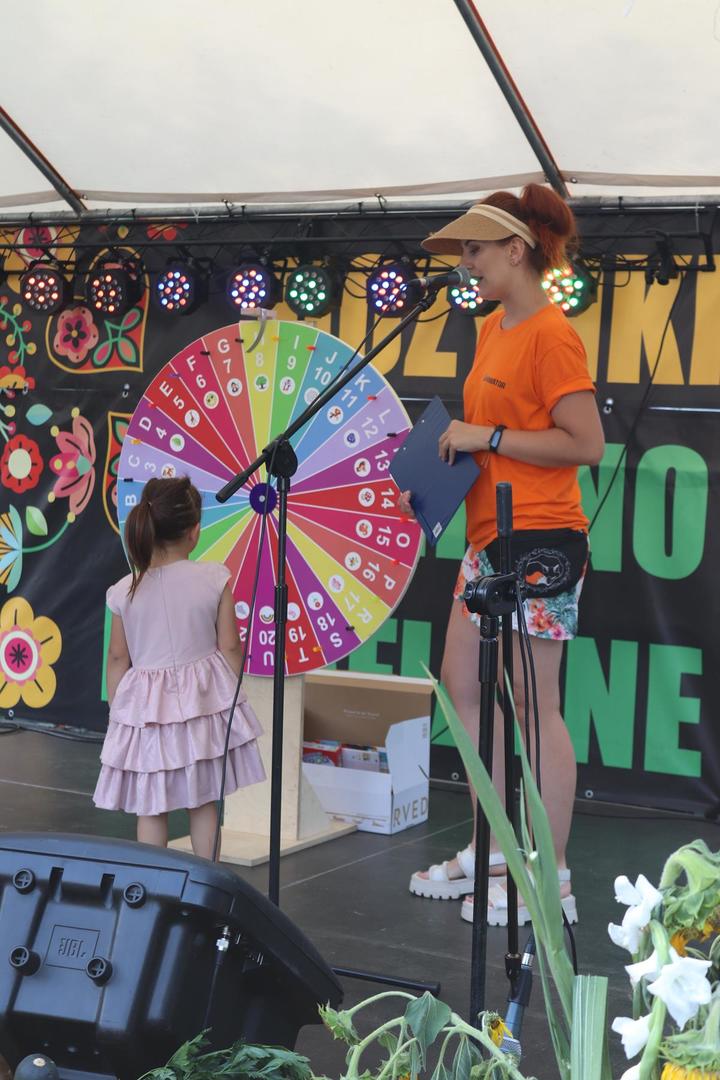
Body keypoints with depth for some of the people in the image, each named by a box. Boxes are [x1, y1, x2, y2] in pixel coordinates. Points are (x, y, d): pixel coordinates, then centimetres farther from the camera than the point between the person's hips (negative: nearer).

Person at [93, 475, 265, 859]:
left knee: (150, 808, 8)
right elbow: (229, 647, -5)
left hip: (145, 705, 0)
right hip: (203, 698, 0)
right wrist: (232, 697, 10)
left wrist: (116, 711, 12)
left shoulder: (125, 590, -7)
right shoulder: (214, 579, -10)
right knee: (204, 801, 13)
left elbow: (117, 658, 1)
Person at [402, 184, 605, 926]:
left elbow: (586, 444, -19)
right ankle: (490, 853, 25)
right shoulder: (493, 330, 14)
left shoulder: (550, 335, -14)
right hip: (489, 535, 10)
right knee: (464, 688, 13)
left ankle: (551, 882, 6)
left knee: (532, 706, -4)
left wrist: (486, 437, -17)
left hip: (538, 541, -10)